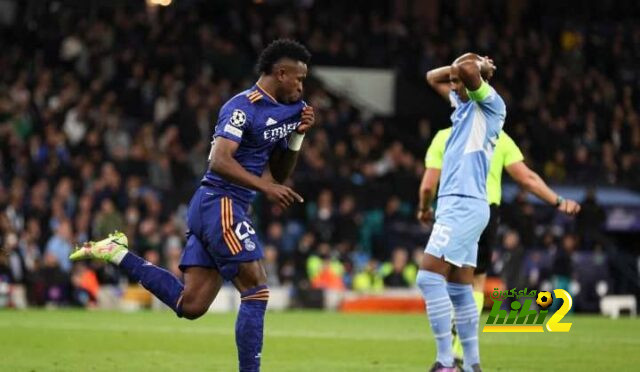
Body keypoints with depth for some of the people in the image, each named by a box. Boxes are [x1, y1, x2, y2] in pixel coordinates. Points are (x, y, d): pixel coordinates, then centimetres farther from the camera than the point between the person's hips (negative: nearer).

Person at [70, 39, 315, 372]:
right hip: (220, 204, -9)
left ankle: (118, 254, 13)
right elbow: (220, 160, -24)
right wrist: (266, 187, -29)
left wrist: (297, 135, 7)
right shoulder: (243, 107, -13)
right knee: (256, 291, -10)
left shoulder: (286, 108, 16)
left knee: (190, 305, 6)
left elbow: (279, 173, 22)